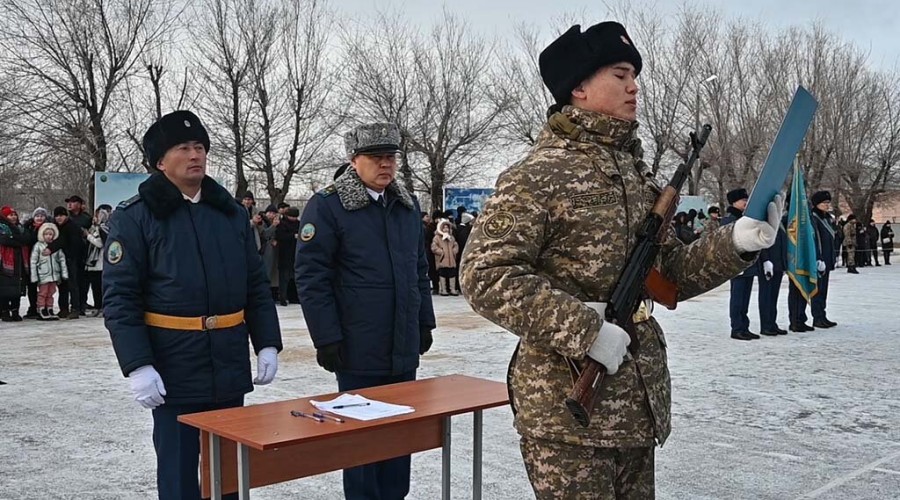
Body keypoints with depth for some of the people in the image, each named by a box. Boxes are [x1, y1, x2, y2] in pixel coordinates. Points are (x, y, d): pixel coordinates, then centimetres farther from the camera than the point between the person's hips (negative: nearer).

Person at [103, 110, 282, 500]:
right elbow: (119, 298, -9)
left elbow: (256, 286, 12)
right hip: (174, 371, -4)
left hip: (230, 368, 5)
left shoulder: (232, 213, 9)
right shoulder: (134, 217, -5)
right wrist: (137, 366, -16)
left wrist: (267, 344, 5)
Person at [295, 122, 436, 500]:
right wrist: (327, 338, -14)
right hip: (359, 350, -6)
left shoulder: (408, 206, 11)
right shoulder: (326, 206, -9)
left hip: (404, 347, 6)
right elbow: (311, 277, -11)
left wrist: (425, 321, 16)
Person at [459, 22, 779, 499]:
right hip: (566, 408, -8)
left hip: (637, 403, 8)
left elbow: (671, 272, 16)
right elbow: (485, 277, -19)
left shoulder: (637, 173, 12)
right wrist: (585, 330, -24)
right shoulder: (536, 175, -12)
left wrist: (734, 243, -2)